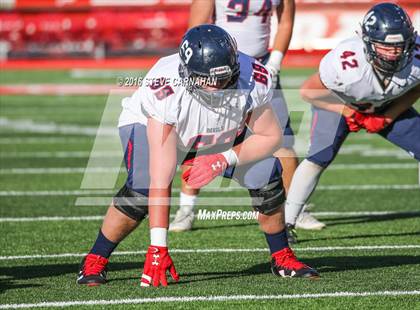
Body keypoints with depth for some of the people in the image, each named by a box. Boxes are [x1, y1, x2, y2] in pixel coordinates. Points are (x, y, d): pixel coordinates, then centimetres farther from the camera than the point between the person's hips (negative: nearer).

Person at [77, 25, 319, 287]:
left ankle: (282, 258, 9)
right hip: (149, 125, -3)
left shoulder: (251, 81, -33)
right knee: (142, 187, -30)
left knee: (266, 175, -15)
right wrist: (158, 248, -45)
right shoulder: (167, 90, -42)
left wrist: (224, 160, -30)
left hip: (223, 135, 4)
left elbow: (271, 136, -14)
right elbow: (160, 180, -43)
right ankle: (95, 261, -10)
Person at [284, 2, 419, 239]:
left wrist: (387, 118, -16)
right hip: (338, 102, -4)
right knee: (319, 159, -20)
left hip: (388, 106, 4)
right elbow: (308, 91, -23)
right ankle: (286, 223, -7)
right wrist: (346, 112, -29)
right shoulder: (346, 61, -41)